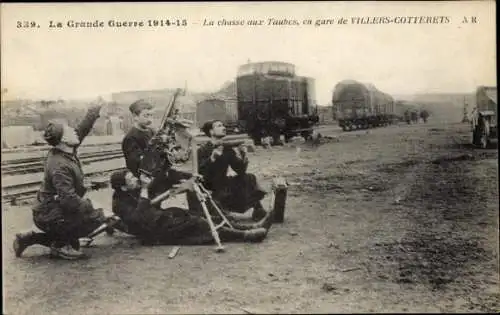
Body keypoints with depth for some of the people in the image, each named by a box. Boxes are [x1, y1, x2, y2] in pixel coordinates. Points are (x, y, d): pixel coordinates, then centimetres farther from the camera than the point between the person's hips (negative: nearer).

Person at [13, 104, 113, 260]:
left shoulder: (68, 151, -2)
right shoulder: (60, 167, -28)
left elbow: (83, 127, 10)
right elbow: (69, 200, -33)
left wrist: (97, 109, 14)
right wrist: (96, 209, -28)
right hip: (50, 217, -10)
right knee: (96, 217, -16)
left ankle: (28, 238, 22)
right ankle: (61, 246, -3)